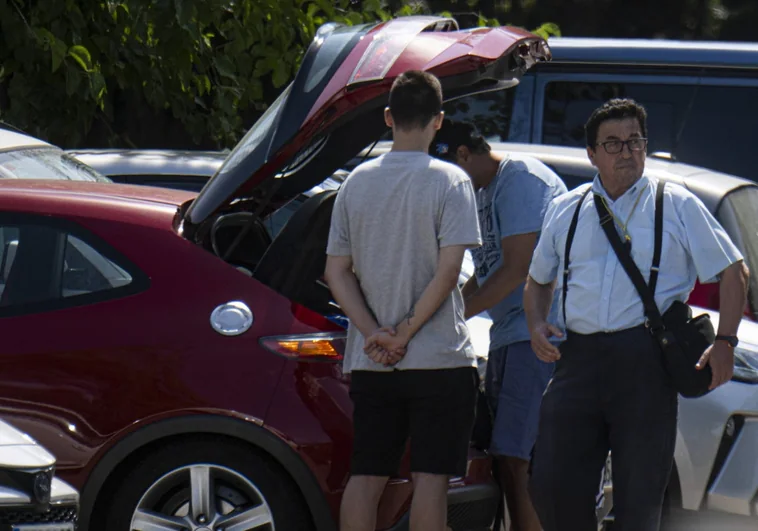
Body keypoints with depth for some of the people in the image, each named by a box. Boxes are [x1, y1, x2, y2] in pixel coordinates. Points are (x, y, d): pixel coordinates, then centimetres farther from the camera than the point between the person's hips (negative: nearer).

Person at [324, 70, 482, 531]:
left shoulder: (357, 182, 8)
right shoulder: (449, 181, -6)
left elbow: (336, 273, 4)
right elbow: (448, 271, -13)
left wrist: (375, 333, -3)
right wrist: (405, 335, -9)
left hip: (369, 361, 4)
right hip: (439, 358, -4)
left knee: (365, 476, 6)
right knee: (431, 476, -2)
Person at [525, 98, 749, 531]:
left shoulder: (677, 206, 7)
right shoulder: (567, 210, 17)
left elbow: (733, 272, 8)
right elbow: (538, 281, 28)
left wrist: (724, 342, -3)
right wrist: (538, 325, 7)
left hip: (644, 362, -3)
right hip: (578, 359, 3)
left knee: (639, 495, -1)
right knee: (553, 484, -3)